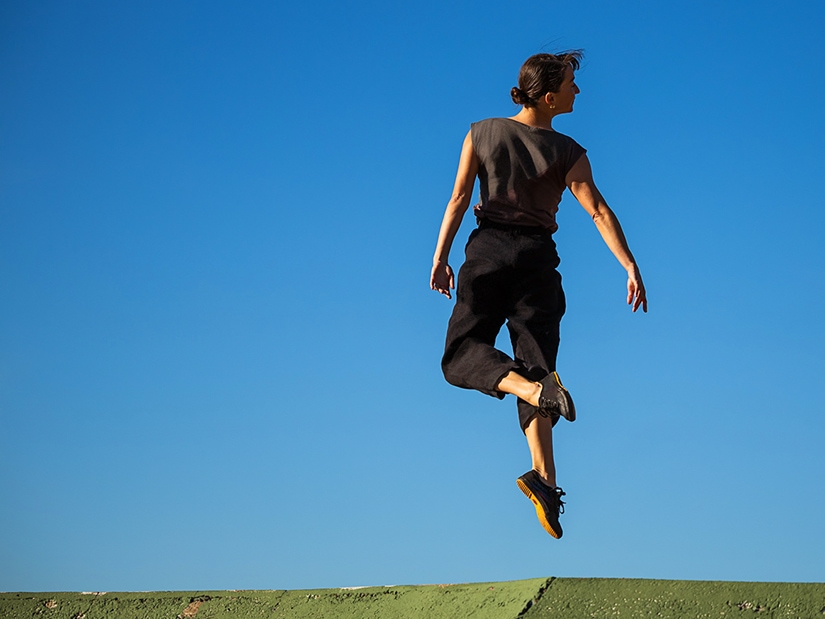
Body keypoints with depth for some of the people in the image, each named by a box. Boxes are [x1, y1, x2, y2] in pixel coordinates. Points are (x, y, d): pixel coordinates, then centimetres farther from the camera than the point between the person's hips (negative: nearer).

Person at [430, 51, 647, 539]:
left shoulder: (482, 133, 4)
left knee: (462, 355, 3)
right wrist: (631, 266, -8)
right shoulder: (567, 153, 1)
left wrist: (441, 258, 2)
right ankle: (544, 476, -15)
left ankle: (534, 388, -27)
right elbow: (599, 211, -7)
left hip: (488, 250, 0)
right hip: (538, 259, 0)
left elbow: (459, 198, 1)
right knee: (535, 364, 1)